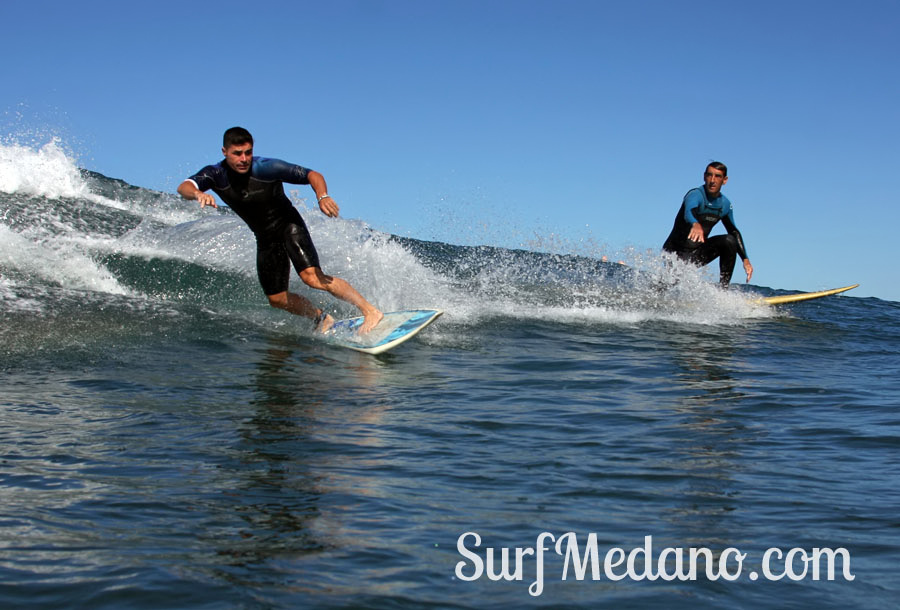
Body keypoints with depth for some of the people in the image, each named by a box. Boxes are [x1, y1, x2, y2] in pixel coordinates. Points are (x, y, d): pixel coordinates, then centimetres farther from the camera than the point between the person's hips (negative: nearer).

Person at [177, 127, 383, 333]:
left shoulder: (267, 168, -24)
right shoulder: (216, 175, -15)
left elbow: (313, 175, -20)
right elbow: (184, 187, -32)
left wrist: (323, 197, -42)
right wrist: (198, 194, -57)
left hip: (289, 226, -5)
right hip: (265, 239, 5)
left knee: (312, 277, -26)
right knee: (277, 299, 5)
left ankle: (370, 311, -25)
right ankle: (322, 318, 27)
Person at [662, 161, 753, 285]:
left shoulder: (725, 204, 4)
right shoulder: (696, 195, -18)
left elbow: (734, 232, 17)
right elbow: (689, 211, -42)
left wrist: (745, 259, 9)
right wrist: (695, 224, -66)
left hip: (697, 254, 6)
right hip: (677, 253, -6)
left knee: (730, 241, -14)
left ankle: (723, 288, -11)